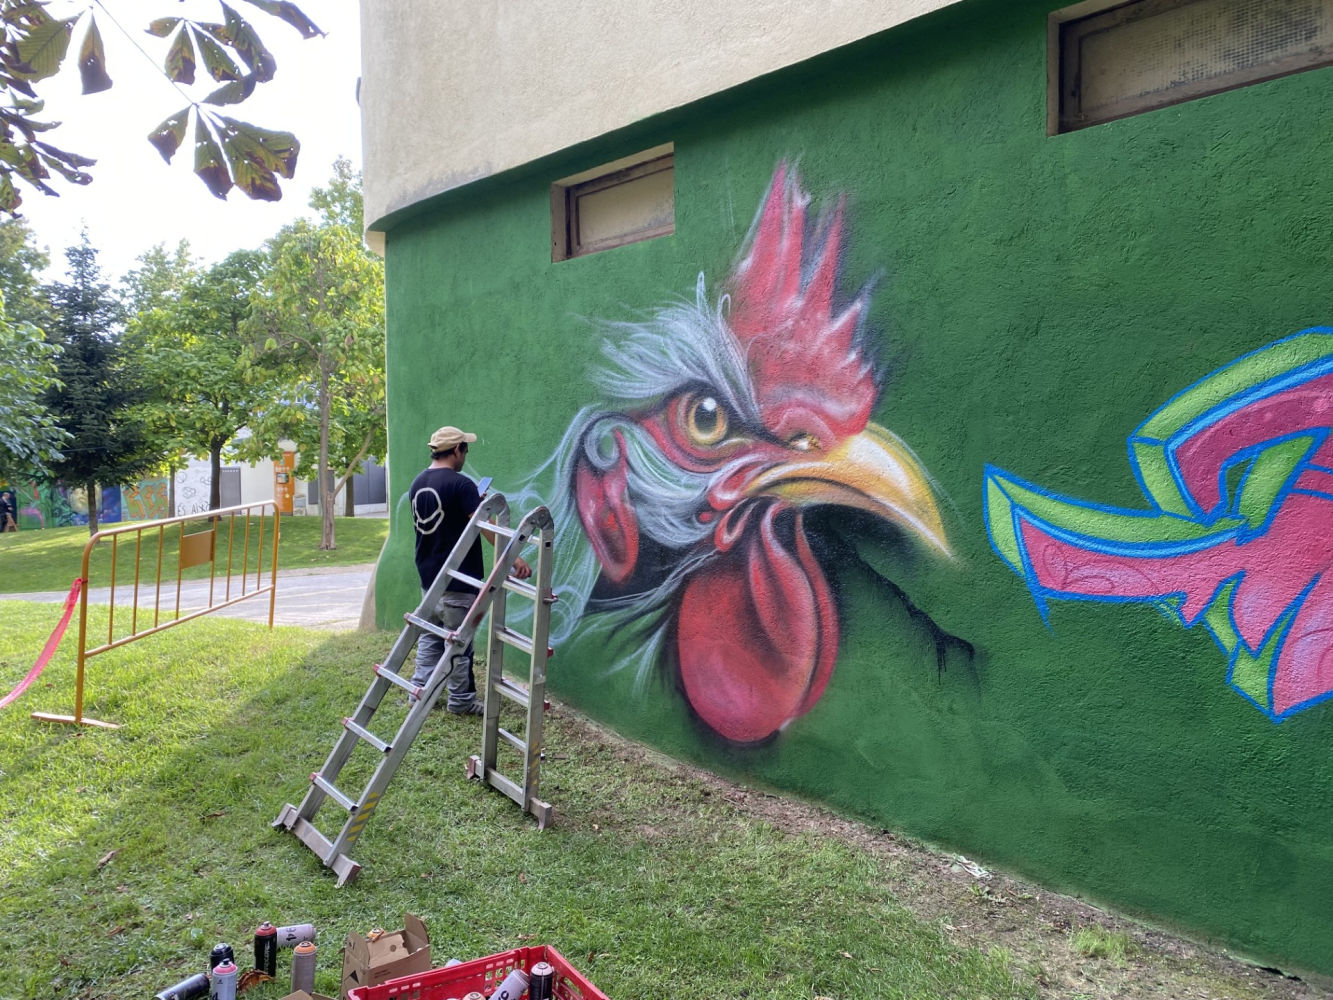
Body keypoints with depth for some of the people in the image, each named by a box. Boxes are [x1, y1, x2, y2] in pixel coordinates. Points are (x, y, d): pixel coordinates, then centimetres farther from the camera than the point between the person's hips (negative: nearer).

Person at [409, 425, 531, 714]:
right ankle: (460, 700, 12)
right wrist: (514, 558, -25)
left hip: (428, 576, 8)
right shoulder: (460, 484, -17)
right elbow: (487, 527, -24)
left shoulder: (418, 483, 8)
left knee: (430, 635, 18)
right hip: (456, 581, -8)